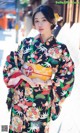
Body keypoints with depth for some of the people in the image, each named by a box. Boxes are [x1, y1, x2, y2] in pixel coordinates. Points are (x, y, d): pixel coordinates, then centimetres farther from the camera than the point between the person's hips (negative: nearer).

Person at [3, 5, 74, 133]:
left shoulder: (61, 49, -3)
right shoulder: (26, 43, 2)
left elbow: (68, 77, -1)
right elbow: (10, 64, 2)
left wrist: (46, 83, -12)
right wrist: (25, 78, -13)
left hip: (42, 101, -2)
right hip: (20, 98, 2)